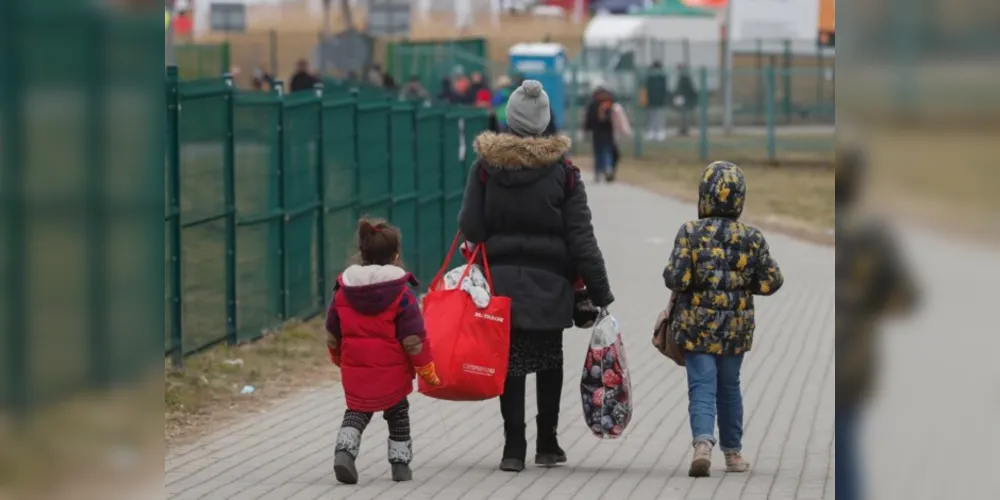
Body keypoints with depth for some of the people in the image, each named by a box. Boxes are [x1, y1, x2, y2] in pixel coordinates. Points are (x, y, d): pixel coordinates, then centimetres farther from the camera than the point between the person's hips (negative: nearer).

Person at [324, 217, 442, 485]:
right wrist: (427, 369, -3)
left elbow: (332, 332, 10)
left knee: (357, 410, 16)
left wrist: (338, 357, 29)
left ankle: (345, 449, -8)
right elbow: (414, 337, -13)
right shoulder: (401, 292, -12)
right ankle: (400, 463, 18)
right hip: (393, 371, -2)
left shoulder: (343, 289, 0)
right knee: (397, 414, 17)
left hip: (355, 370, 2)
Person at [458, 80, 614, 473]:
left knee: (510, 364, 4)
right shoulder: (562, 171, -5)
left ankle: (513, 448, 1)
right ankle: (547, 445, 16)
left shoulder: (486, 165, -4)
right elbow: (581, 238, -5)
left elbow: (470, 227, -5)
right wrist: (599, 292, -2)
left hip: (501, 279, 0)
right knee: (549, 363, 14)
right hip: (549, 283, 0)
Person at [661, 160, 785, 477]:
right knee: (729, 388, 17)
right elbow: (770, 282, -1)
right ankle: (733, 452, 25)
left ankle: (703, 442, -26)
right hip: (736, 326, 2)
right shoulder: (752, 238, -4)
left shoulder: (690, 233, -10)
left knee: (702, 388, -3)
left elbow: (676, 279, -16)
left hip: (698, 325, -2)